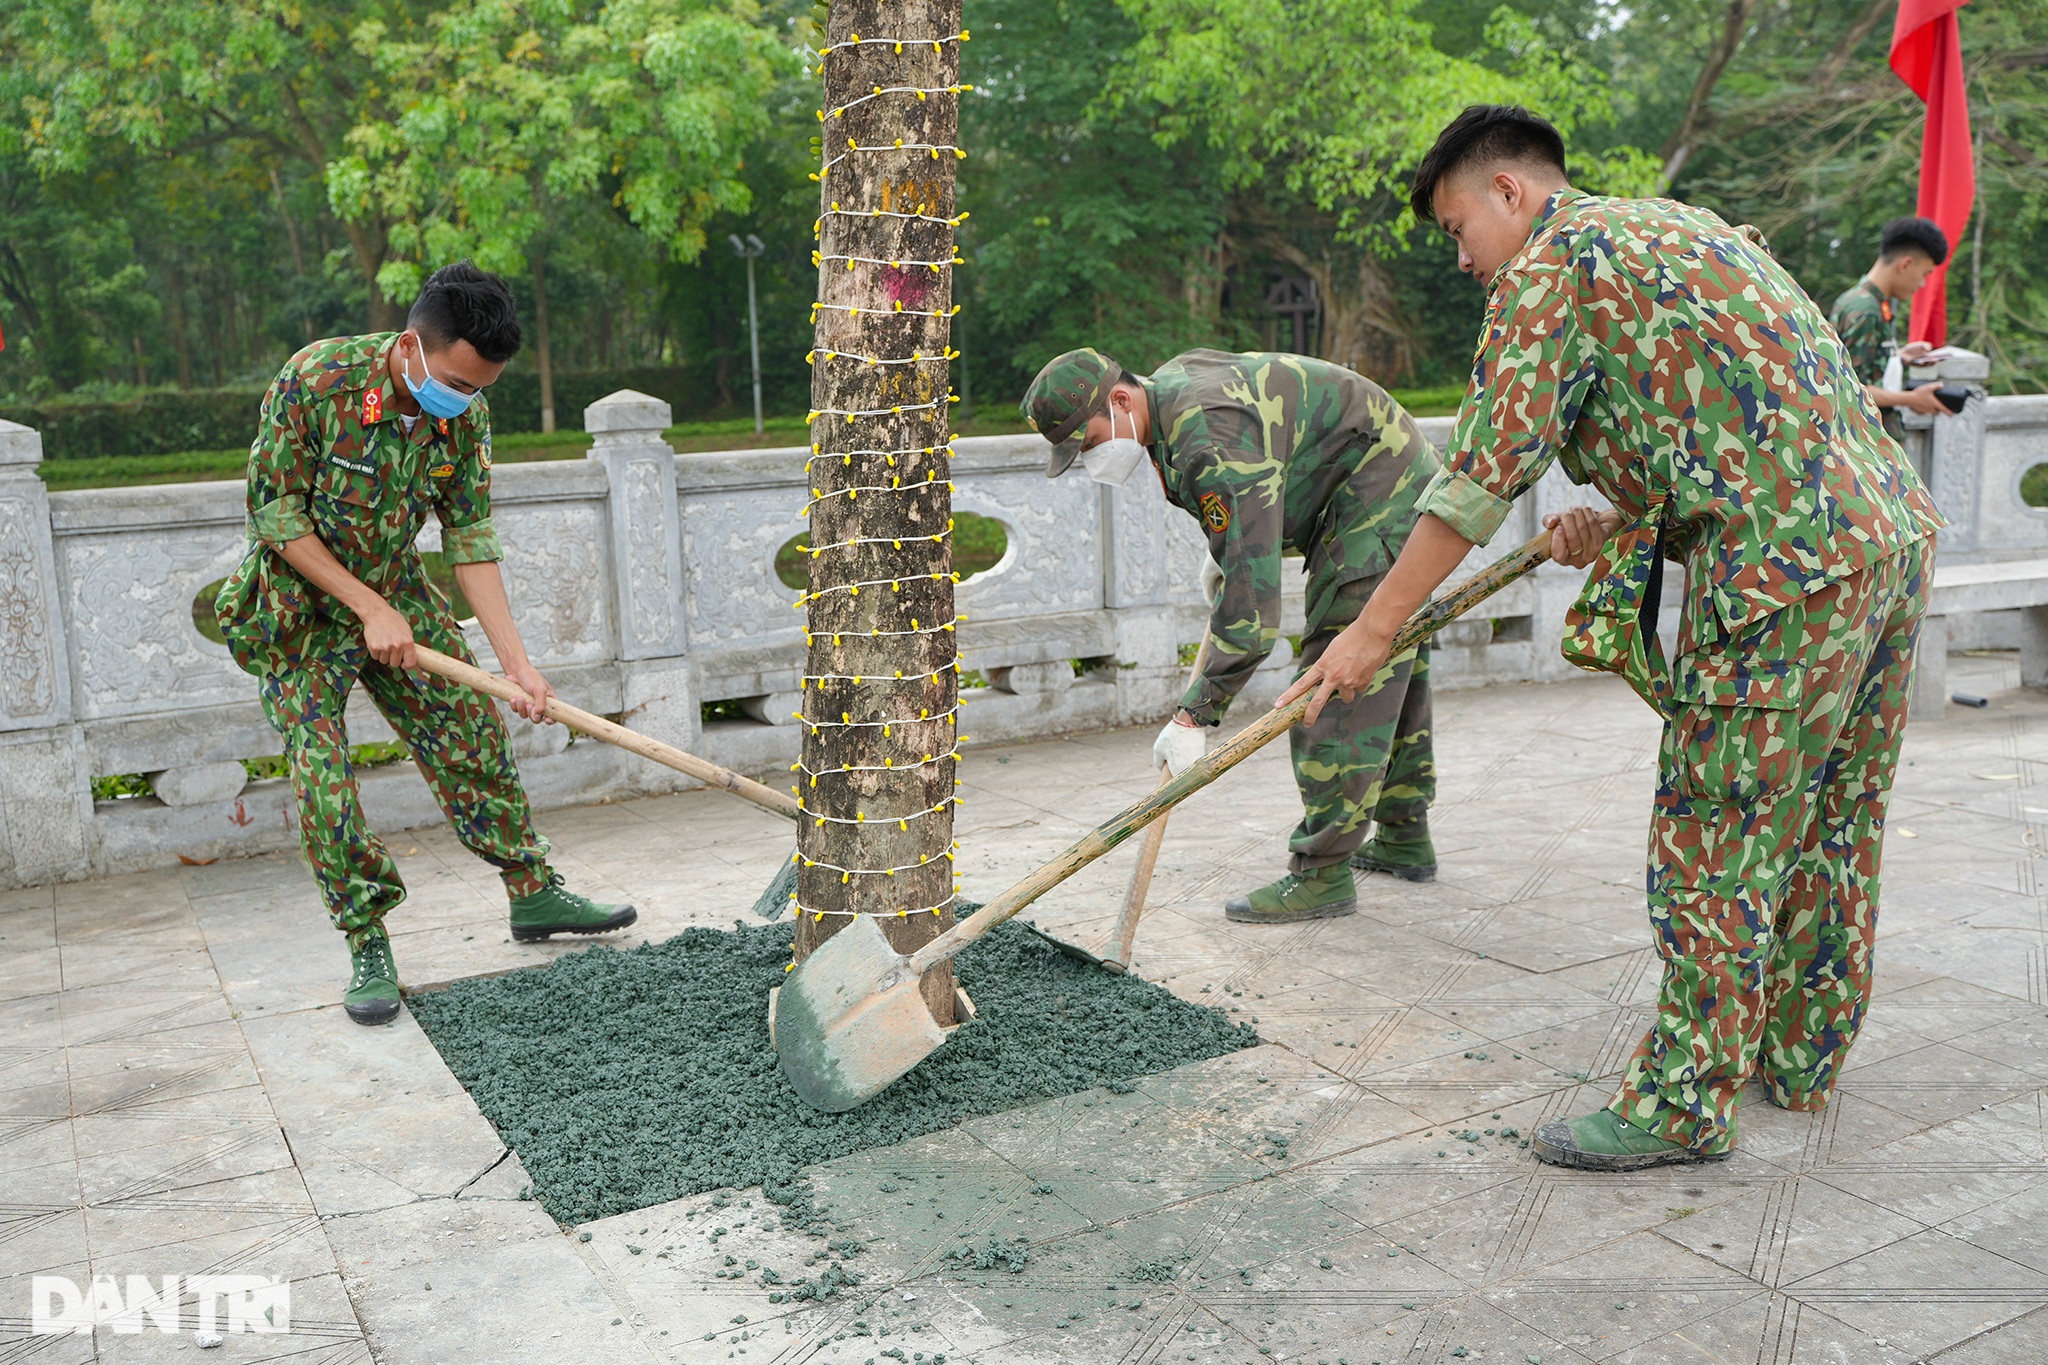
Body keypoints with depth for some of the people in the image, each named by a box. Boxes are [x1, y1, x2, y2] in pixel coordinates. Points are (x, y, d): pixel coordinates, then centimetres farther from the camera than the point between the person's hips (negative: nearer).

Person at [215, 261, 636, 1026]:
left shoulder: (465, 414, -13)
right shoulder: (314, 380, -27)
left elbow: (470, 541, -9)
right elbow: (273, 511, -20)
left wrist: (516, 661, -16)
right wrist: (369, 608, -23)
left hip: (397, 595, 4)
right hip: (300, 606, -4)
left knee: (474, 735, 4)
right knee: (321, 778, -10)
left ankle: (534, 893, 18)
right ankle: (368, 947, 3)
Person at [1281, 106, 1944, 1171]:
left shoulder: (1554, 261, -4)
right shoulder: (1677, 228, 25)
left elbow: (1484, 470, -10)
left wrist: (1374, 629, -6)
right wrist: (1619, 521, 19)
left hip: (1786, 567, -10)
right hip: (1889, 529, 10)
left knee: (1720, 840, -3)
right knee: (1827, 824, 17)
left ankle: (1682, 1103, 6)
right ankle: (1800, 1056, 29)